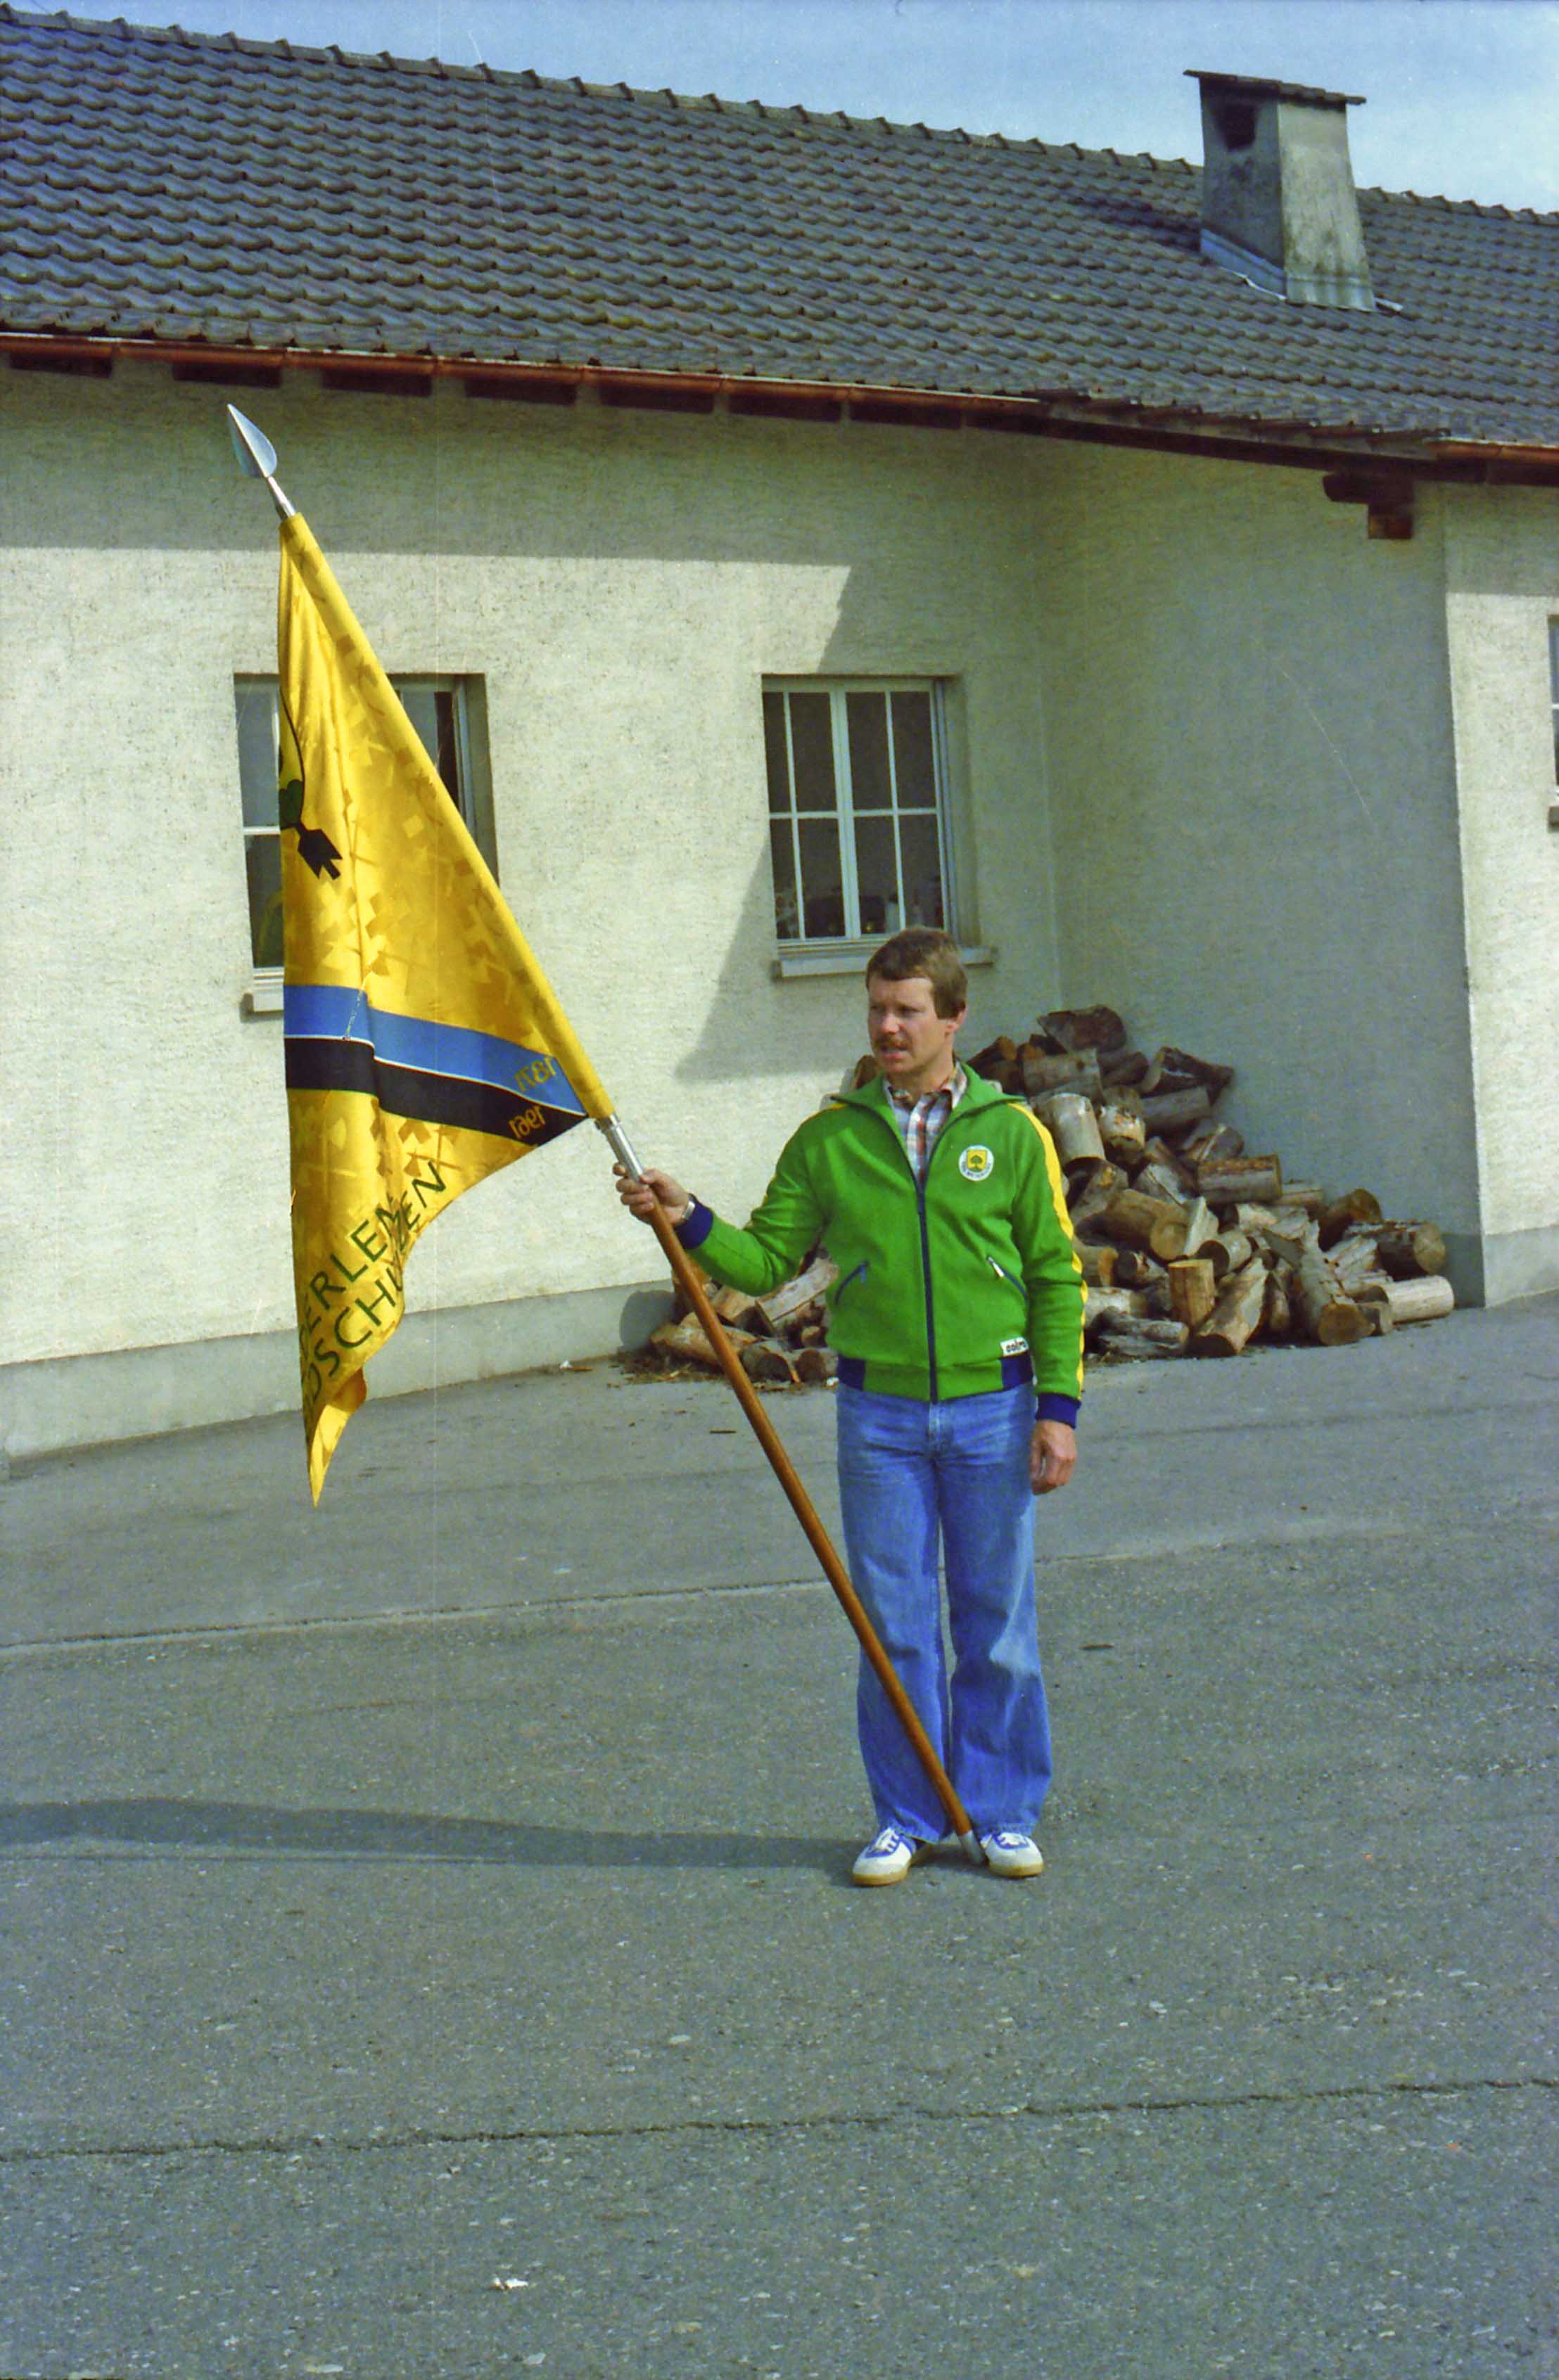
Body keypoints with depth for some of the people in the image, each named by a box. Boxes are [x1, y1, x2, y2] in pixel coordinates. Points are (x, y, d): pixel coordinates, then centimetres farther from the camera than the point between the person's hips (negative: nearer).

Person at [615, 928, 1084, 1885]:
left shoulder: (1011, 1132, 1)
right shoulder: (829, 1138, 4)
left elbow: (1056, 1277, 2)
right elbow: (767, 1259, 5)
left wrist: (1059, 1407, -4)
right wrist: (689, 1222, -13)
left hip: (991, 1411, -1)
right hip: (881, 1414, 1)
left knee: (997, 1623, 6)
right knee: (895, 1626, 5)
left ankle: (1002, 1814, 20)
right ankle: (908, 1817, 18)